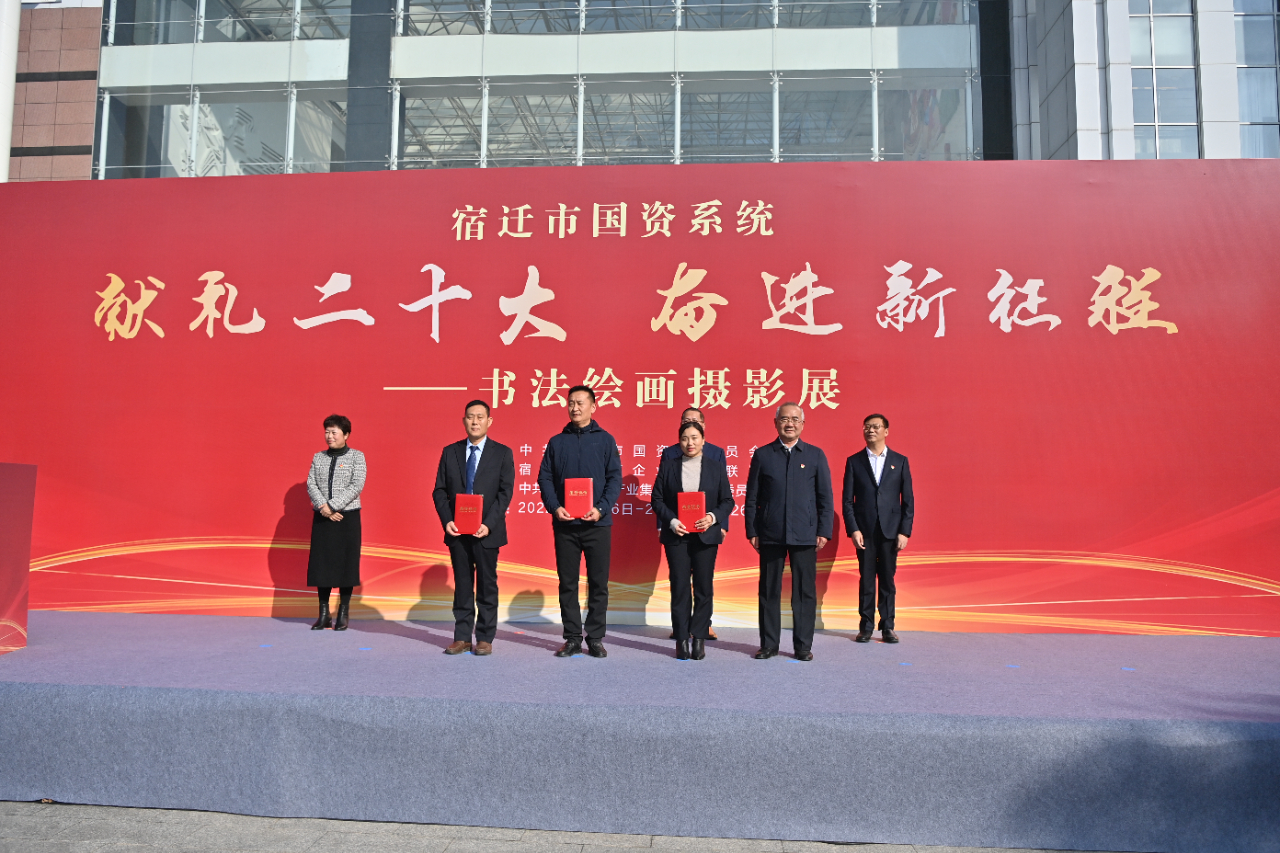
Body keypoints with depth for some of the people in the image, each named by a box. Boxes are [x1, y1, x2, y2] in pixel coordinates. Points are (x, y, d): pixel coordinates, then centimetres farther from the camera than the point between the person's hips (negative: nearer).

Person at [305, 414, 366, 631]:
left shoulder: (357, 456, 0)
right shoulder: (318, 458, 11)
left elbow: (357, 486, -10)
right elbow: (311, 484, 3)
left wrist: (332, 506, -16)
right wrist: (323, 507, -13)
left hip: (347, 516, -3)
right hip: (322, 518, 3)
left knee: (346, 562, -1)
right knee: (321, 563, 3)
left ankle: (343, 614, 8)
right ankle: (324, 614, 12)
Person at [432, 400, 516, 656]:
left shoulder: (502, 453, 0)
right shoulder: (450, 452, 8)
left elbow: (505, 492, -6)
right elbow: (439, 491, 7)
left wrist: (488, 524, -16)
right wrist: (447, 520, -8)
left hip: (487, 530, -2)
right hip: (457, 530, 2)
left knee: (487, 585, 5)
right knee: (462, 586, 8)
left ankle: (485, 638, 12)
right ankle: (462, 637, 15)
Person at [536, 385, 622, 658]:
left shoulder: (605, 440, 5)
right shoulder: (556, 442, 10)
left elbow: (615, 478, 0)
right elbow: (544, 478, 7)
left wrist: (601, 509, -14)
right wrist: (554, 507, -9)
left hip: (597, 523, -1)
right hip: (564, 523, 2)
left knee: (599, 583, 3)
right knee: (567, 583, 6)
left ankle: (595, 638, 13)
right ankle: (572, 638, 15)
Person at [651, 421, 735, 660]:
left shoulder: (716, 467, 6)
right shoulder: (668, 466, 6)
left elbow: (727, 500, 5)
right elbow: (657, 499, 3)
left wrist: (713, 517, -12)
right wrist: (671, 521, -11)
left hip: (706, 535, 0)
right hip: (676, 535, 0)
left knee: (704, 588, 3)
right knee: (679, 587, 1)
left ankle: (700, 638, 12)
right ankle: (681, 640, 8)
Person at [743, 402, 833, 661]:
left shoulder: (815, 455, 7)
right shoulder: (762, 455, 6)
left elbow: (825, 497, 6)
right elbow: (752, 497, 7)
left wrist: (824, 531, -1)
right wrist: (751, 531, 0)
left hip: (804, 534, 0)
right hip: (770, 535, 0)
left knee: (805, 591, 3)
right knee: (769, 591, 6)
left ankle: (803, 645, 14)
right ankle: (768, 644, 16)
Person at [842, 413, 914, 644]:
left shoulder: (900, 461, 6)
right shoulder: (854, 461, 5)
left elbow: (908, 499, 4)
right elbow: (847, 499, 2)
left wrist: (904, 531, -4)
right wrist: (853, 530, -8)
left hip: (890, 530, 0)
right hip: (864, 531, 0)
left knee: (888, 580, 5)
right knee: (866, 580, 3)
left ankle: (887, 627, 13)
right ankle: (865, 627, 10)